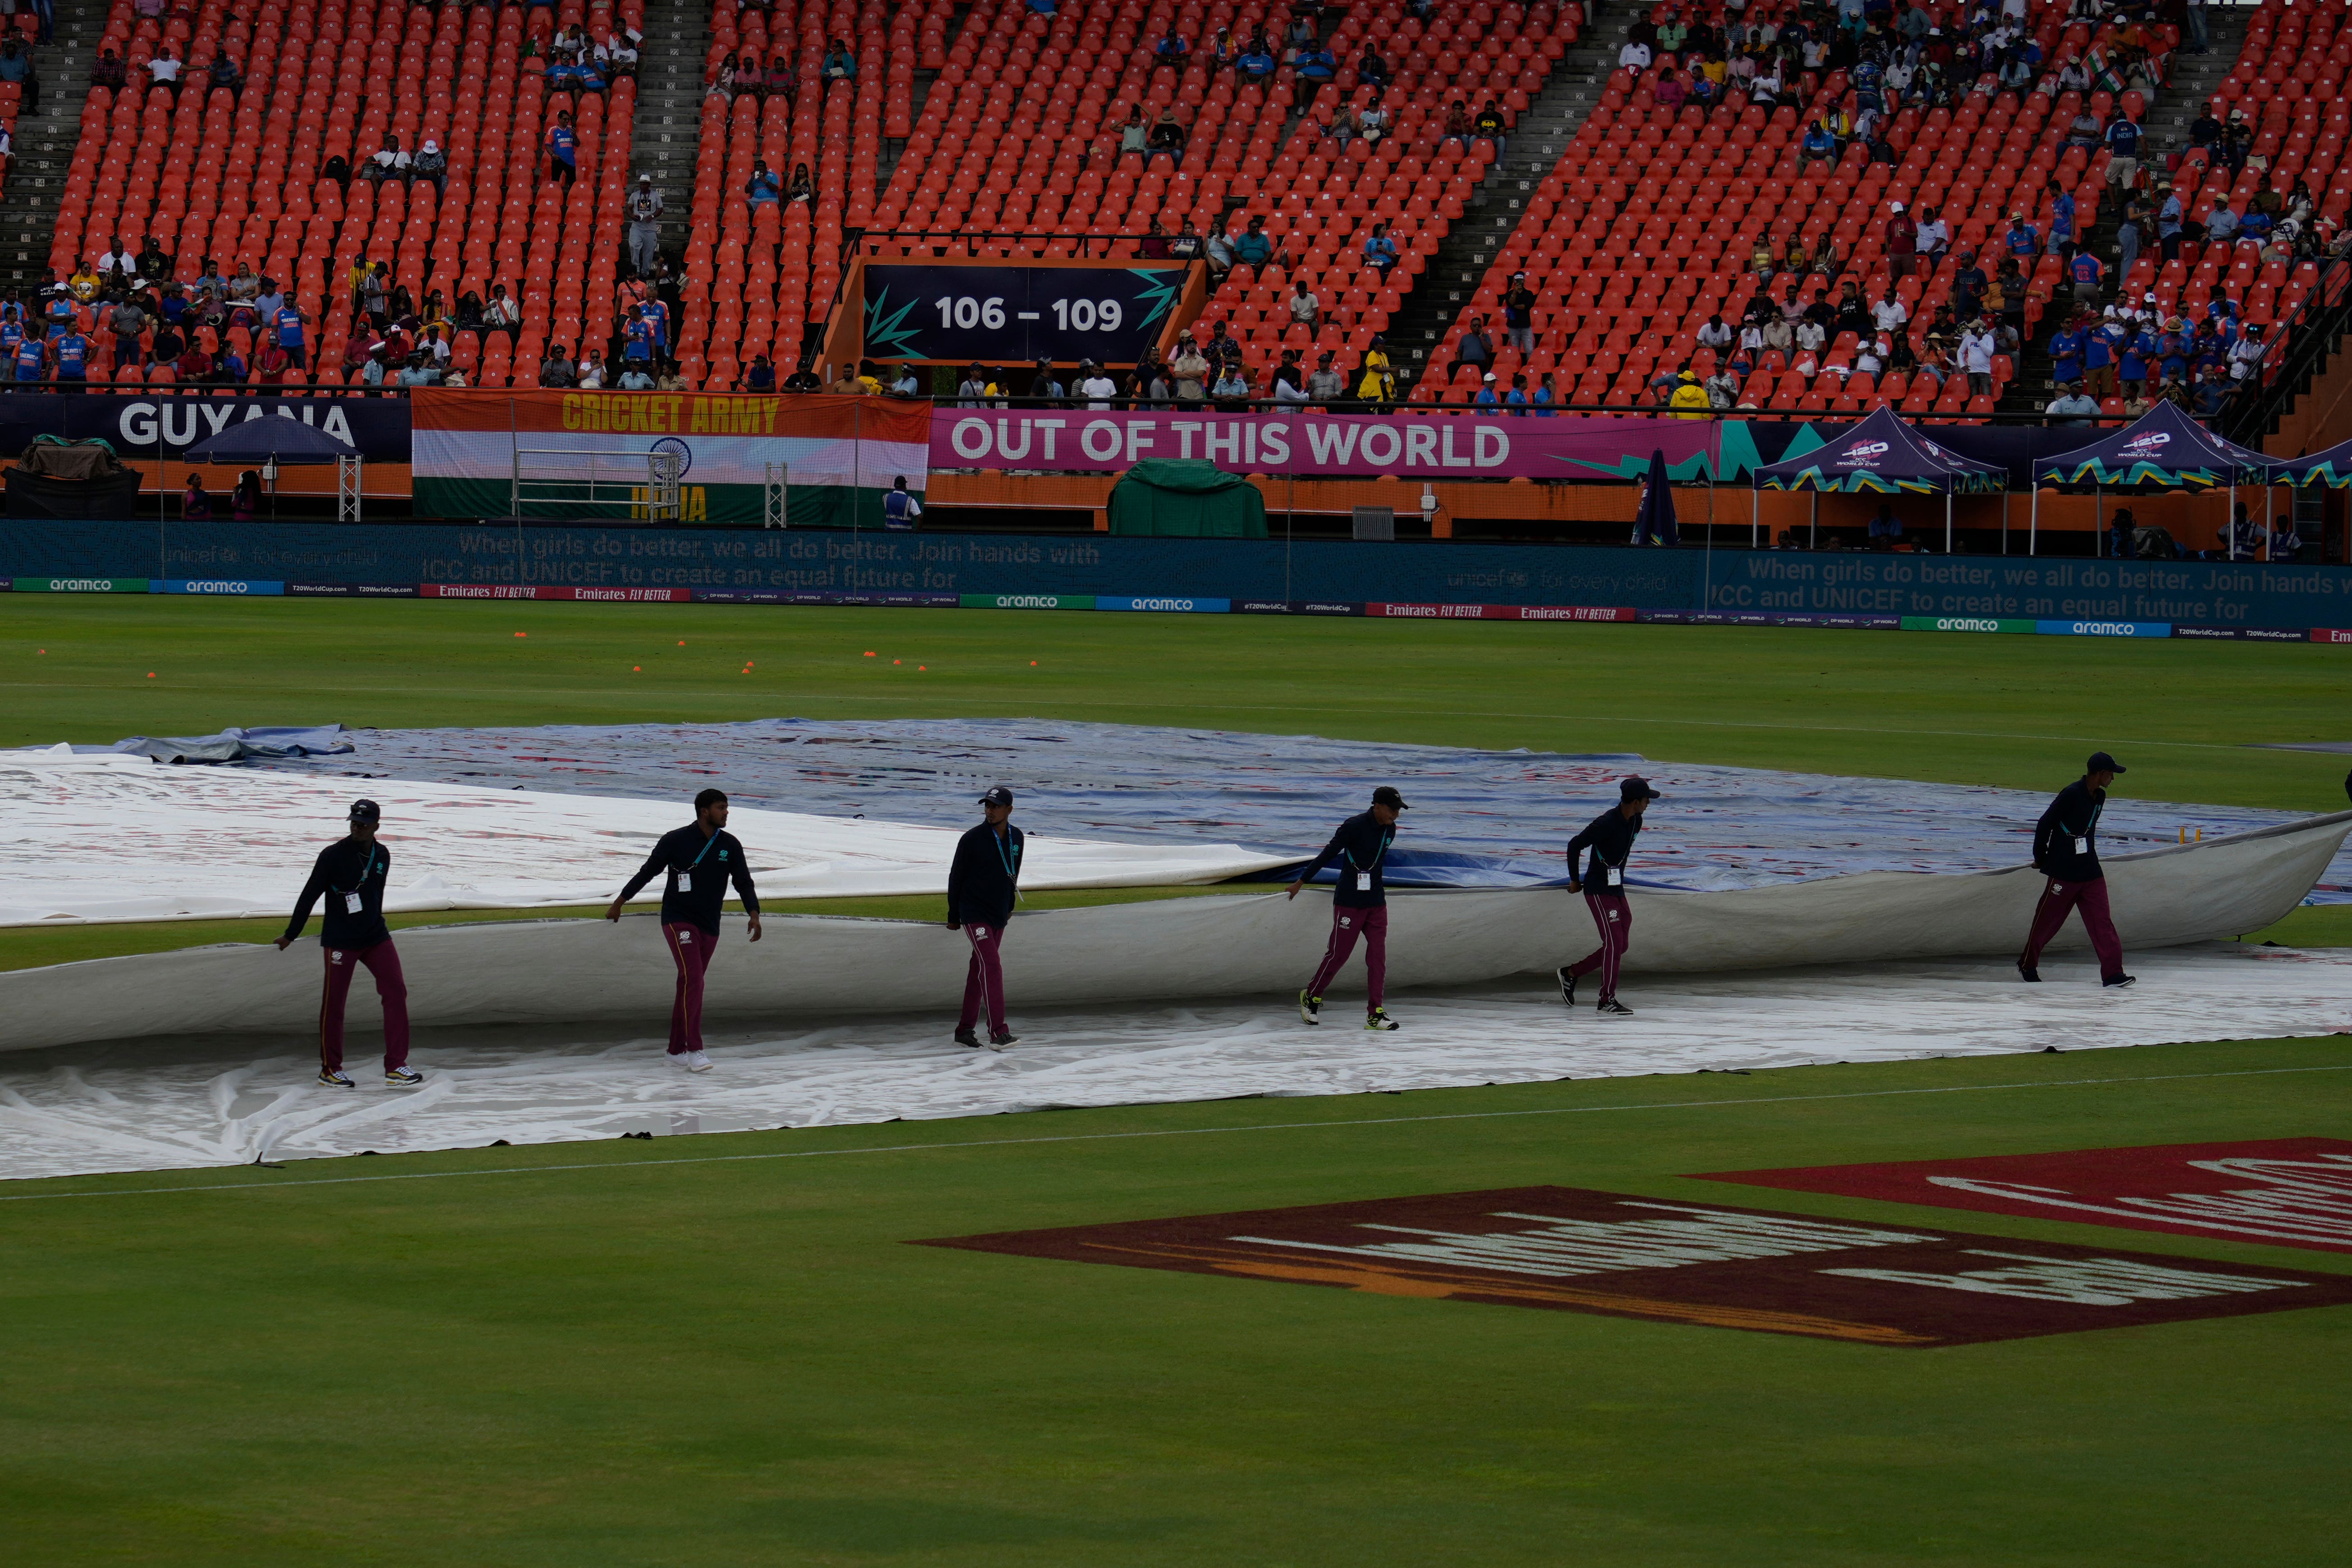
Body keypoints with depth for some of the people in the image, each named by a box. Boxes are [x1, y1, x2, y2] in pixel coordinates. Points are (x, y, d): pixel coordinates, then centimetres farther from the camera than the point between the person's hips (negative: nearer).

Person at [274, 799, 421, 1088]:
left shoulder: (382, 856, 5)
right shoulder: (333, 856, -12)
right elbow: (310, 895, -7)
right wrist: (291, 935, -3)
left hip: (376, 937, 5)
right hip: (340, 941, -5)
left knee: (396, 992, -5)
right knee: (334, 1002, 0)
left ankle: (396, 1067, -3)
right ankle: (330, 1069, 15)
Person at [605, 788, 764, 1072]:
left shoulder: (730, 845, 3)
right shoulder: (676, 840, -8)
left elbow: (744, 882, 8)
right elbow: (647, 872, 1)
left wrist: (754, 914, -7)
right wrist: (619, 902, 7)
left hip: (709, 927, 5)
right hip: (678, 920, -5)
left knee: (690, 985, 10)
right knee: (693, 978, -19)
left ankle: (677, 1049, 19)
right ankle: (694, 1051, -23)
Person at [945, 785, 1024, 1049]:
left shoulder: (1016, 838, 3)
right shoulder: (973, 839, -12)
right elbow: (956, 877, -4)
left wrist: (1009, 906, 24)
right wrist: (954, 916, 0)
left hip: (999, 916, 6)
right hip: (974, 913, -6)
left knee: (979, 970, 11)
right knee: (991, 966, -16)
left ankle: (965, 1029, 19)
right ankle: (998, 1033, -22)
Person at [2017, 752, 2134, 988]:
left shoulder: (2099, 797, 7)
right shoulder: (2071, 794, -18)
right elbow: (2044, 825, -13)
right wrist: (2041, 858, -3)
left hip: (2090, 871, 7)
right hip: (2064, 872, -7)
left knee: (2101, 919, -4)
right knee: (2048, 919, 7)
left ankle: (2112, 973, -8)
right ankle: (2027, 965, 26)